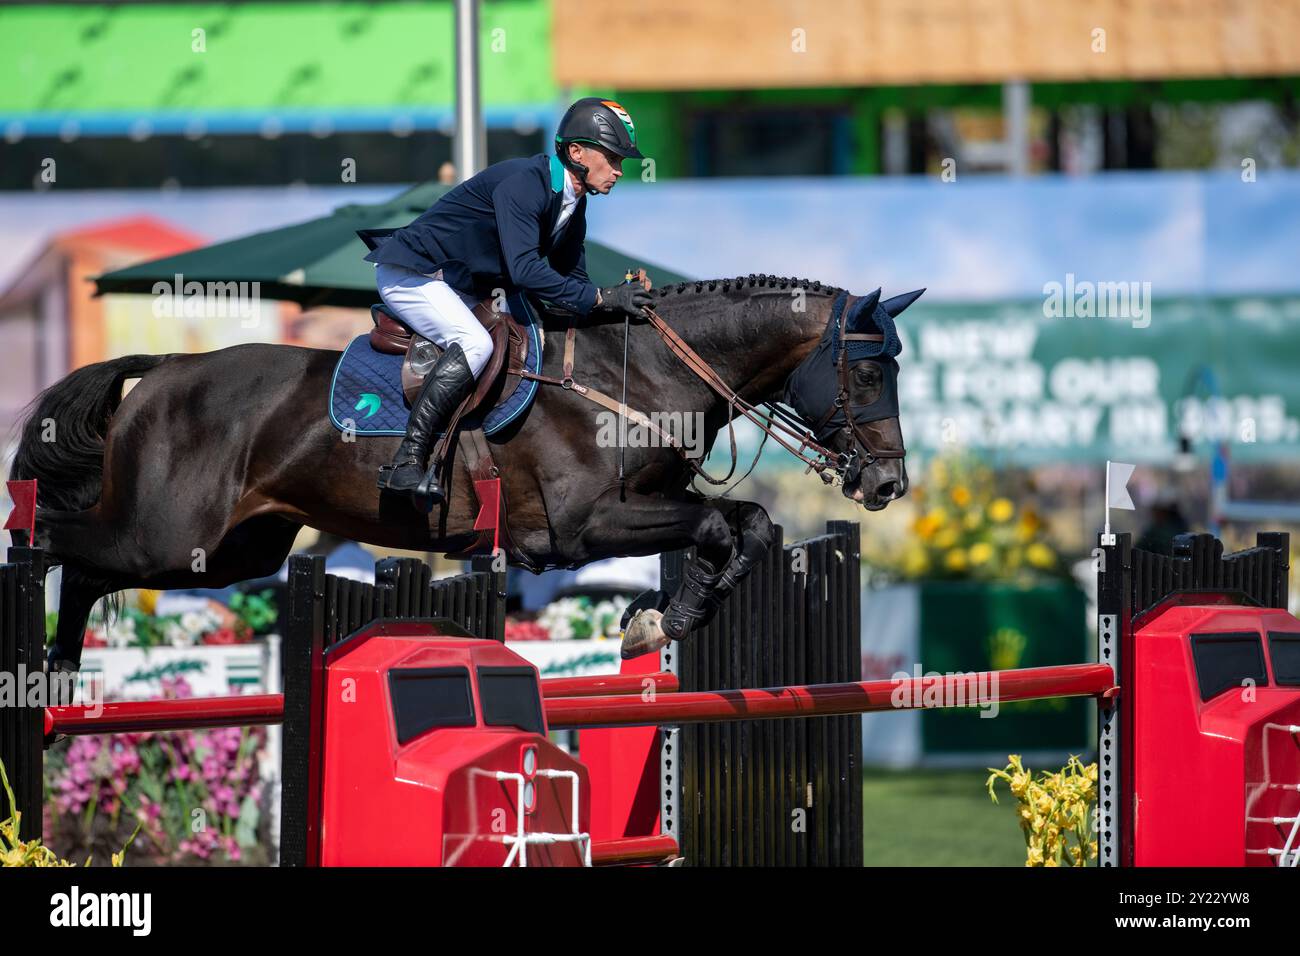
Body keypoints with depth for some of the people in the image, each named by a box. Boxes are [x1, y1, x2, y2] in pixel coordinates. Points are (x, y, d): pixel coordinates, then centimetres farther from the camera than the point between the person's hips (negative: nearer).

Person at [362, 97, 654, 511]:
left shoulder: (572, 205, 6)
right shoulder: (522, 183, -25)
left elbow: (570, 277, 14)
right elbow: (524, 270, -35)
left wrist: (614, 300, -5)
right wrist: (600, 298, -34)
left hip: (460, 289, 11)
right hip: (412, 273, -11)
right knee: (475, 343, -30)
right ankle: (407, 461, -33)